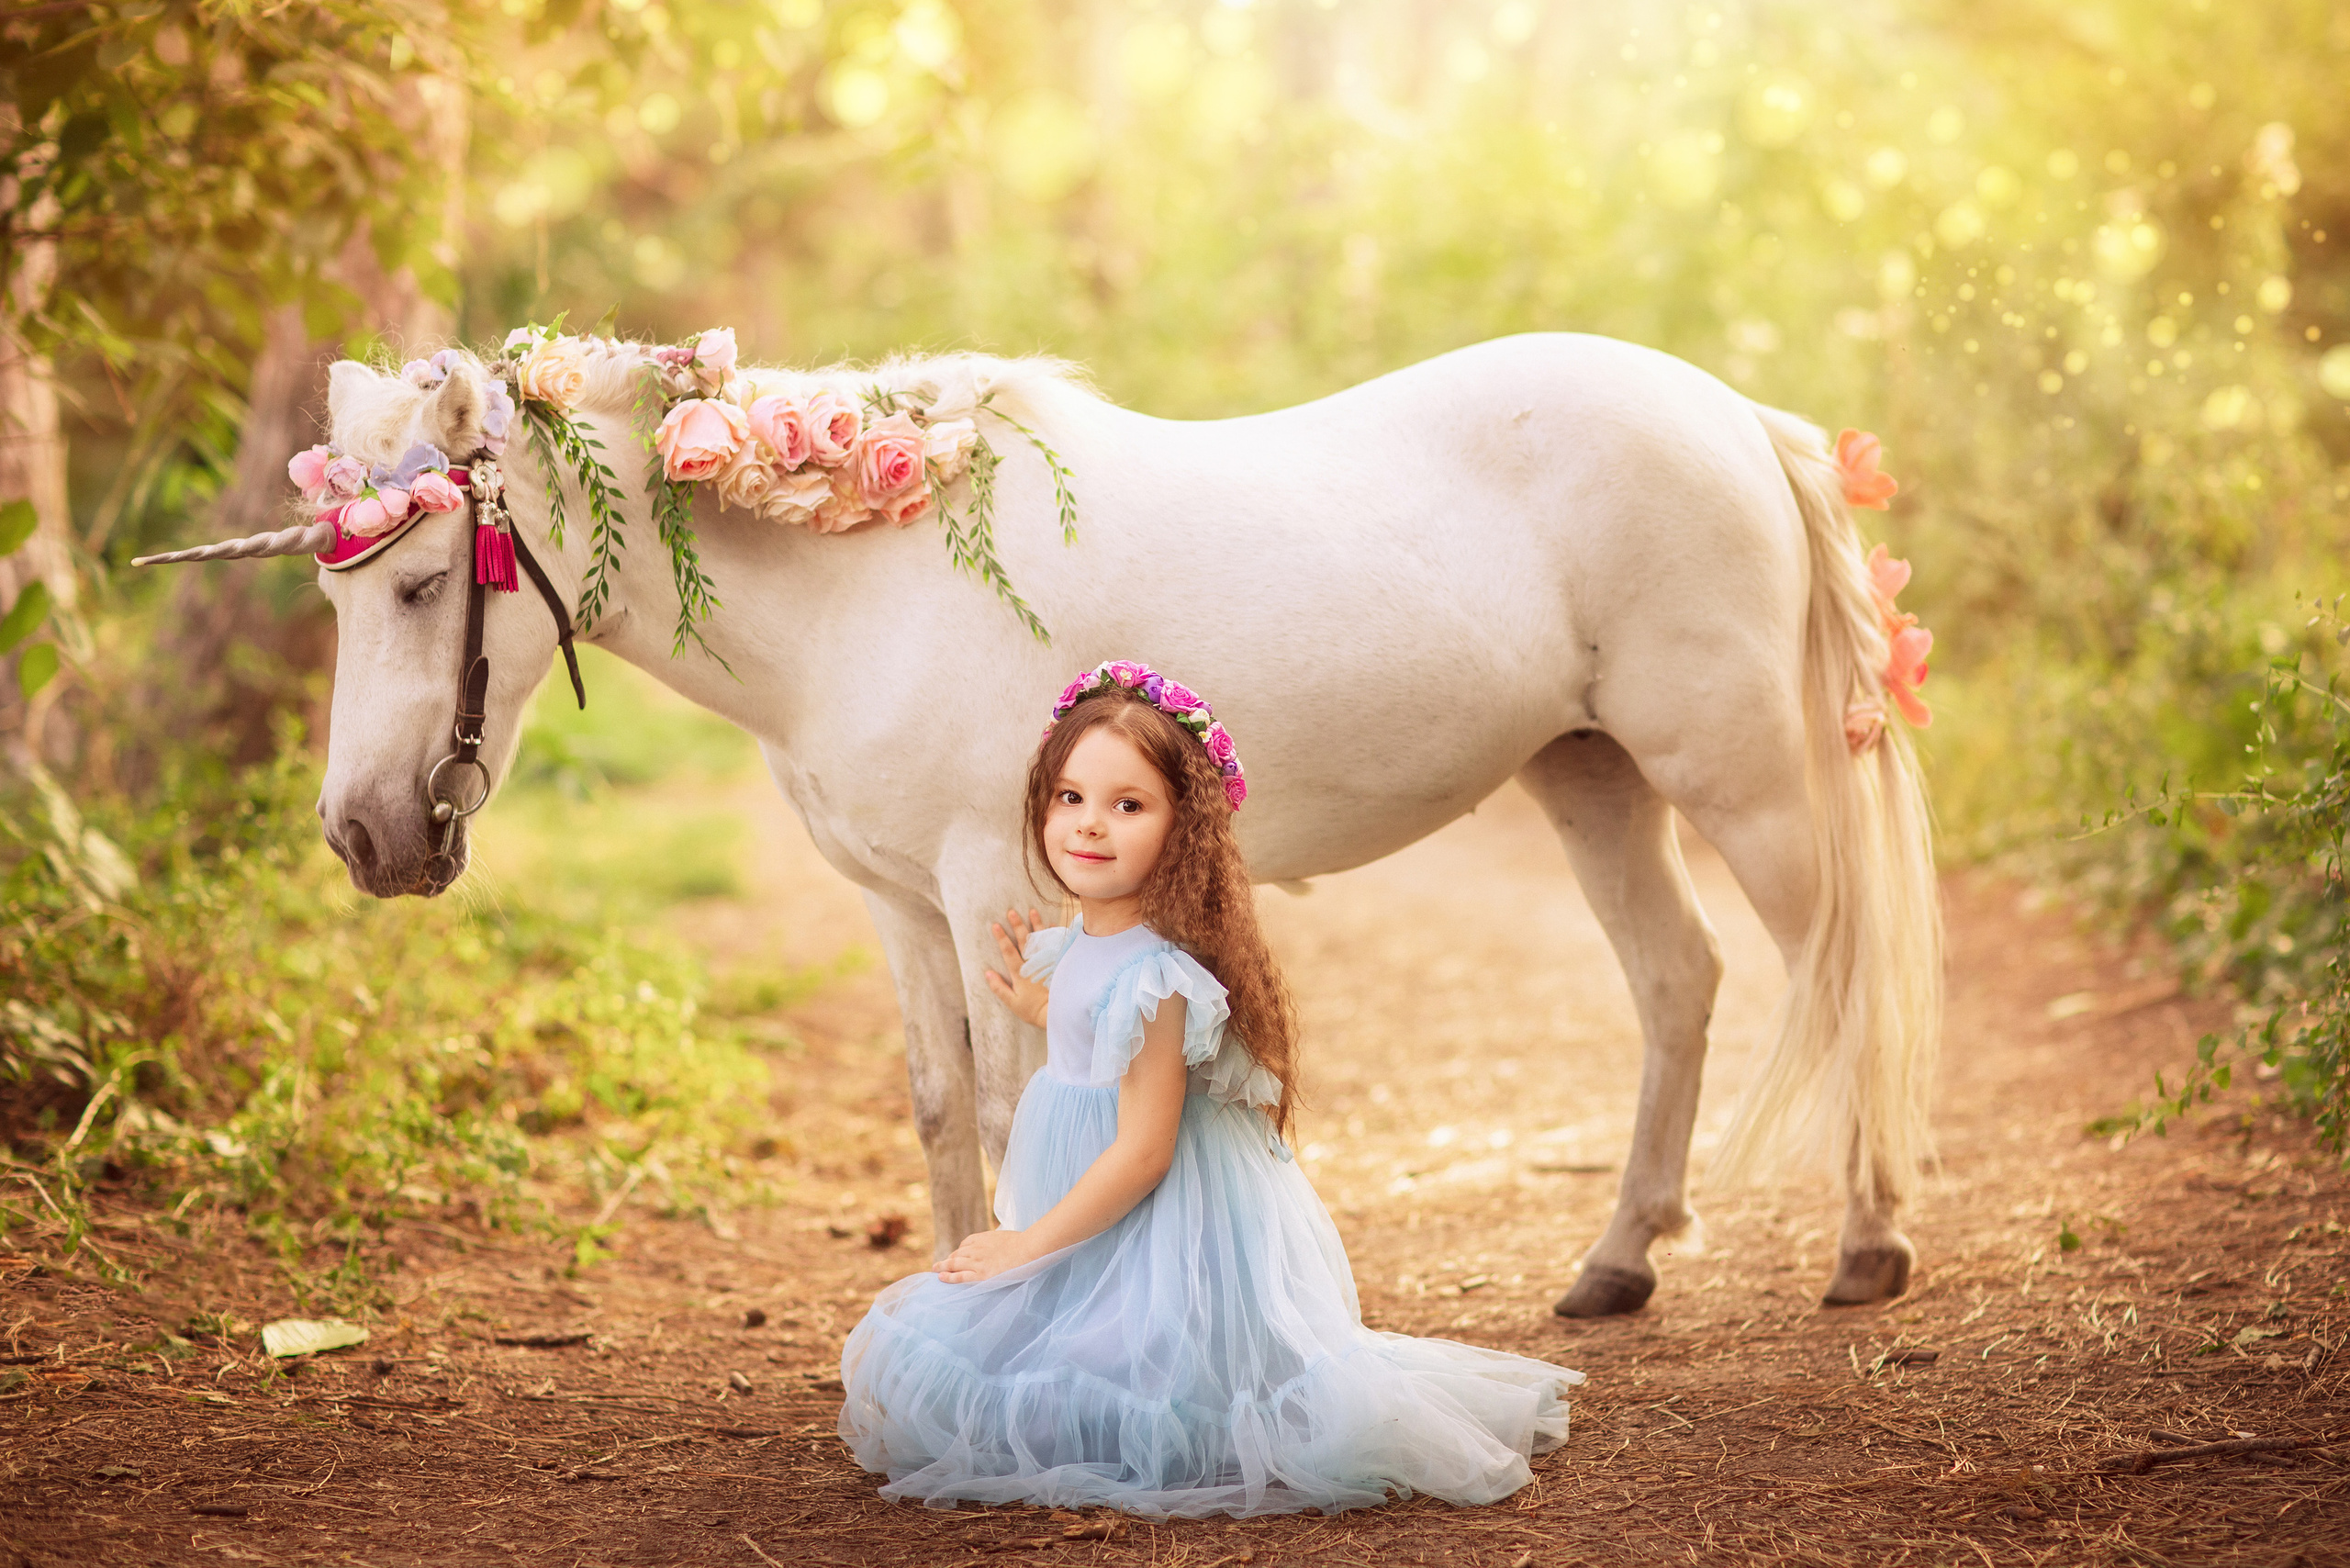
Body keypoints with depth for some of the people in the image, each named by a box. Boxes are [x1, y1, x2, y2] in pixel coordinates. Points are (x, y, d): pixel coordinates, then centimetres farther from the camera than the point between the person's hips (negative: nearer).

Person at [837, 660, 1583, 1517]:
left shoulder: (1153, 979, -26)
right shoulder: (1077, 947, 2)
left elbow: (1142, 1153, -25)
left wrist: (1028, 1247, -19)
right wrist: (1044, 1012, 18)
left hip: (1161, 1231, -10)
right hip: (1093, 1217, 10)